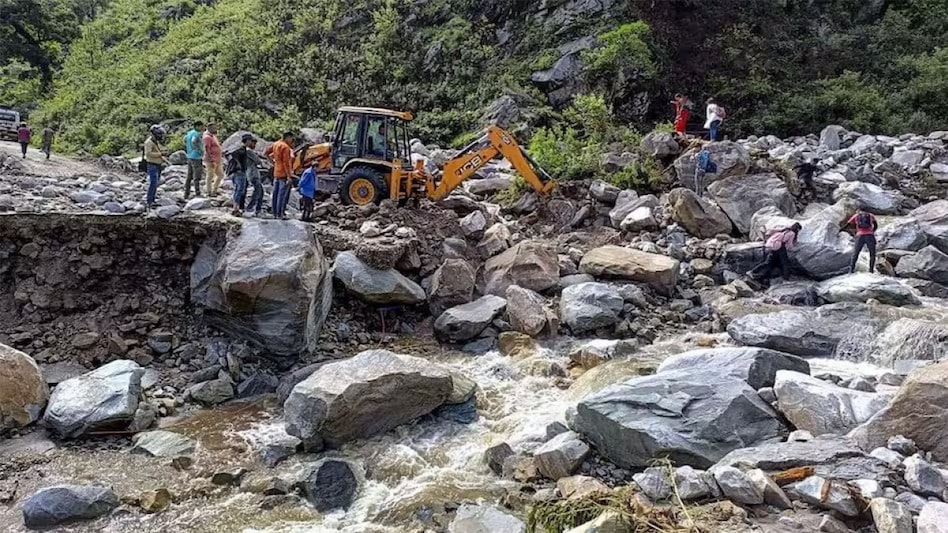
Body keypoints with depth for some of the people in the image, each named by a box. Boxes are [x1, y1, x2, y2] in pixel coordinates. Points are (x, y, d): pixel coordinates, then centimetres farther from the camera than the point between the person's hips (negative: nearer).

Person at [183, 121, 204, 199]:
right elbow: (193, 142, -35)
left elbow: (185, 140, 27)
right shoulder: (196, 134, -16)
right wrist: (199, 150, -23)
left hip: (189, 157, 9)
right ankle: (197, 194, -3)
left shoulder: (189, 133, 11)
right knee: (197, 177, -4)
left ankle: (186, 194, 17)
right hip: (196, 157, -9)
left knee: (189, 176, 13)